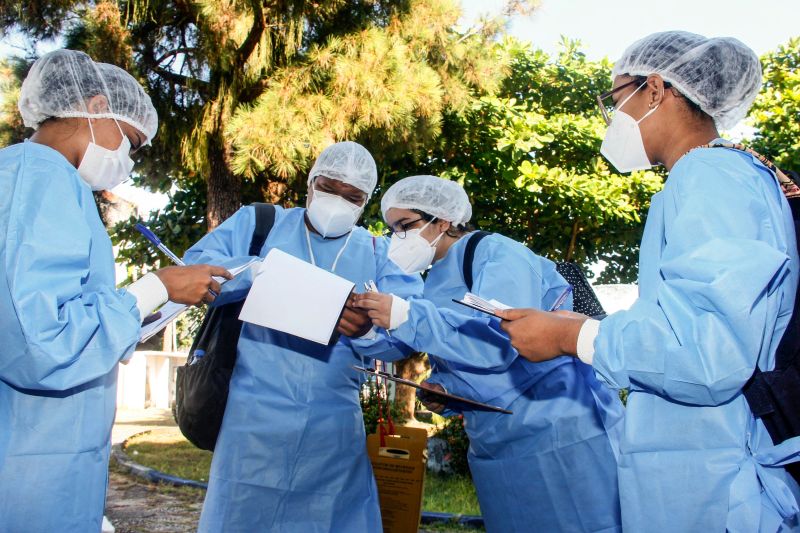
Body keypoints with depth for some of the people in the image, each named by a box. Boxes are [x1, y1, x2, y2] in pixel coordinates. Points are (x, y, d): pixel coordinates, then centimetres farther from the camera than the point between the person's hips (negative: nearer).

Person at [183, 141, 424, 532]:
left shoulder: (378, 254, 10)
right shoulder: (258, 222, 8)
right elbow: (195, 268, -4)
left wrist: (367, 331, -23)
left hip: (336, 429, 2)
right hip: (256, 418, -1)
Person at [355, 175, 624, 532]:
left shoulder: (497, 254, -11)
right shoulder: (434, 285, 13)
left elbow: (498, 343, -26)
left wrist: (407, 317, -27)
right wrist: (440, 391, -1)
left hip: (561, 438, -8)